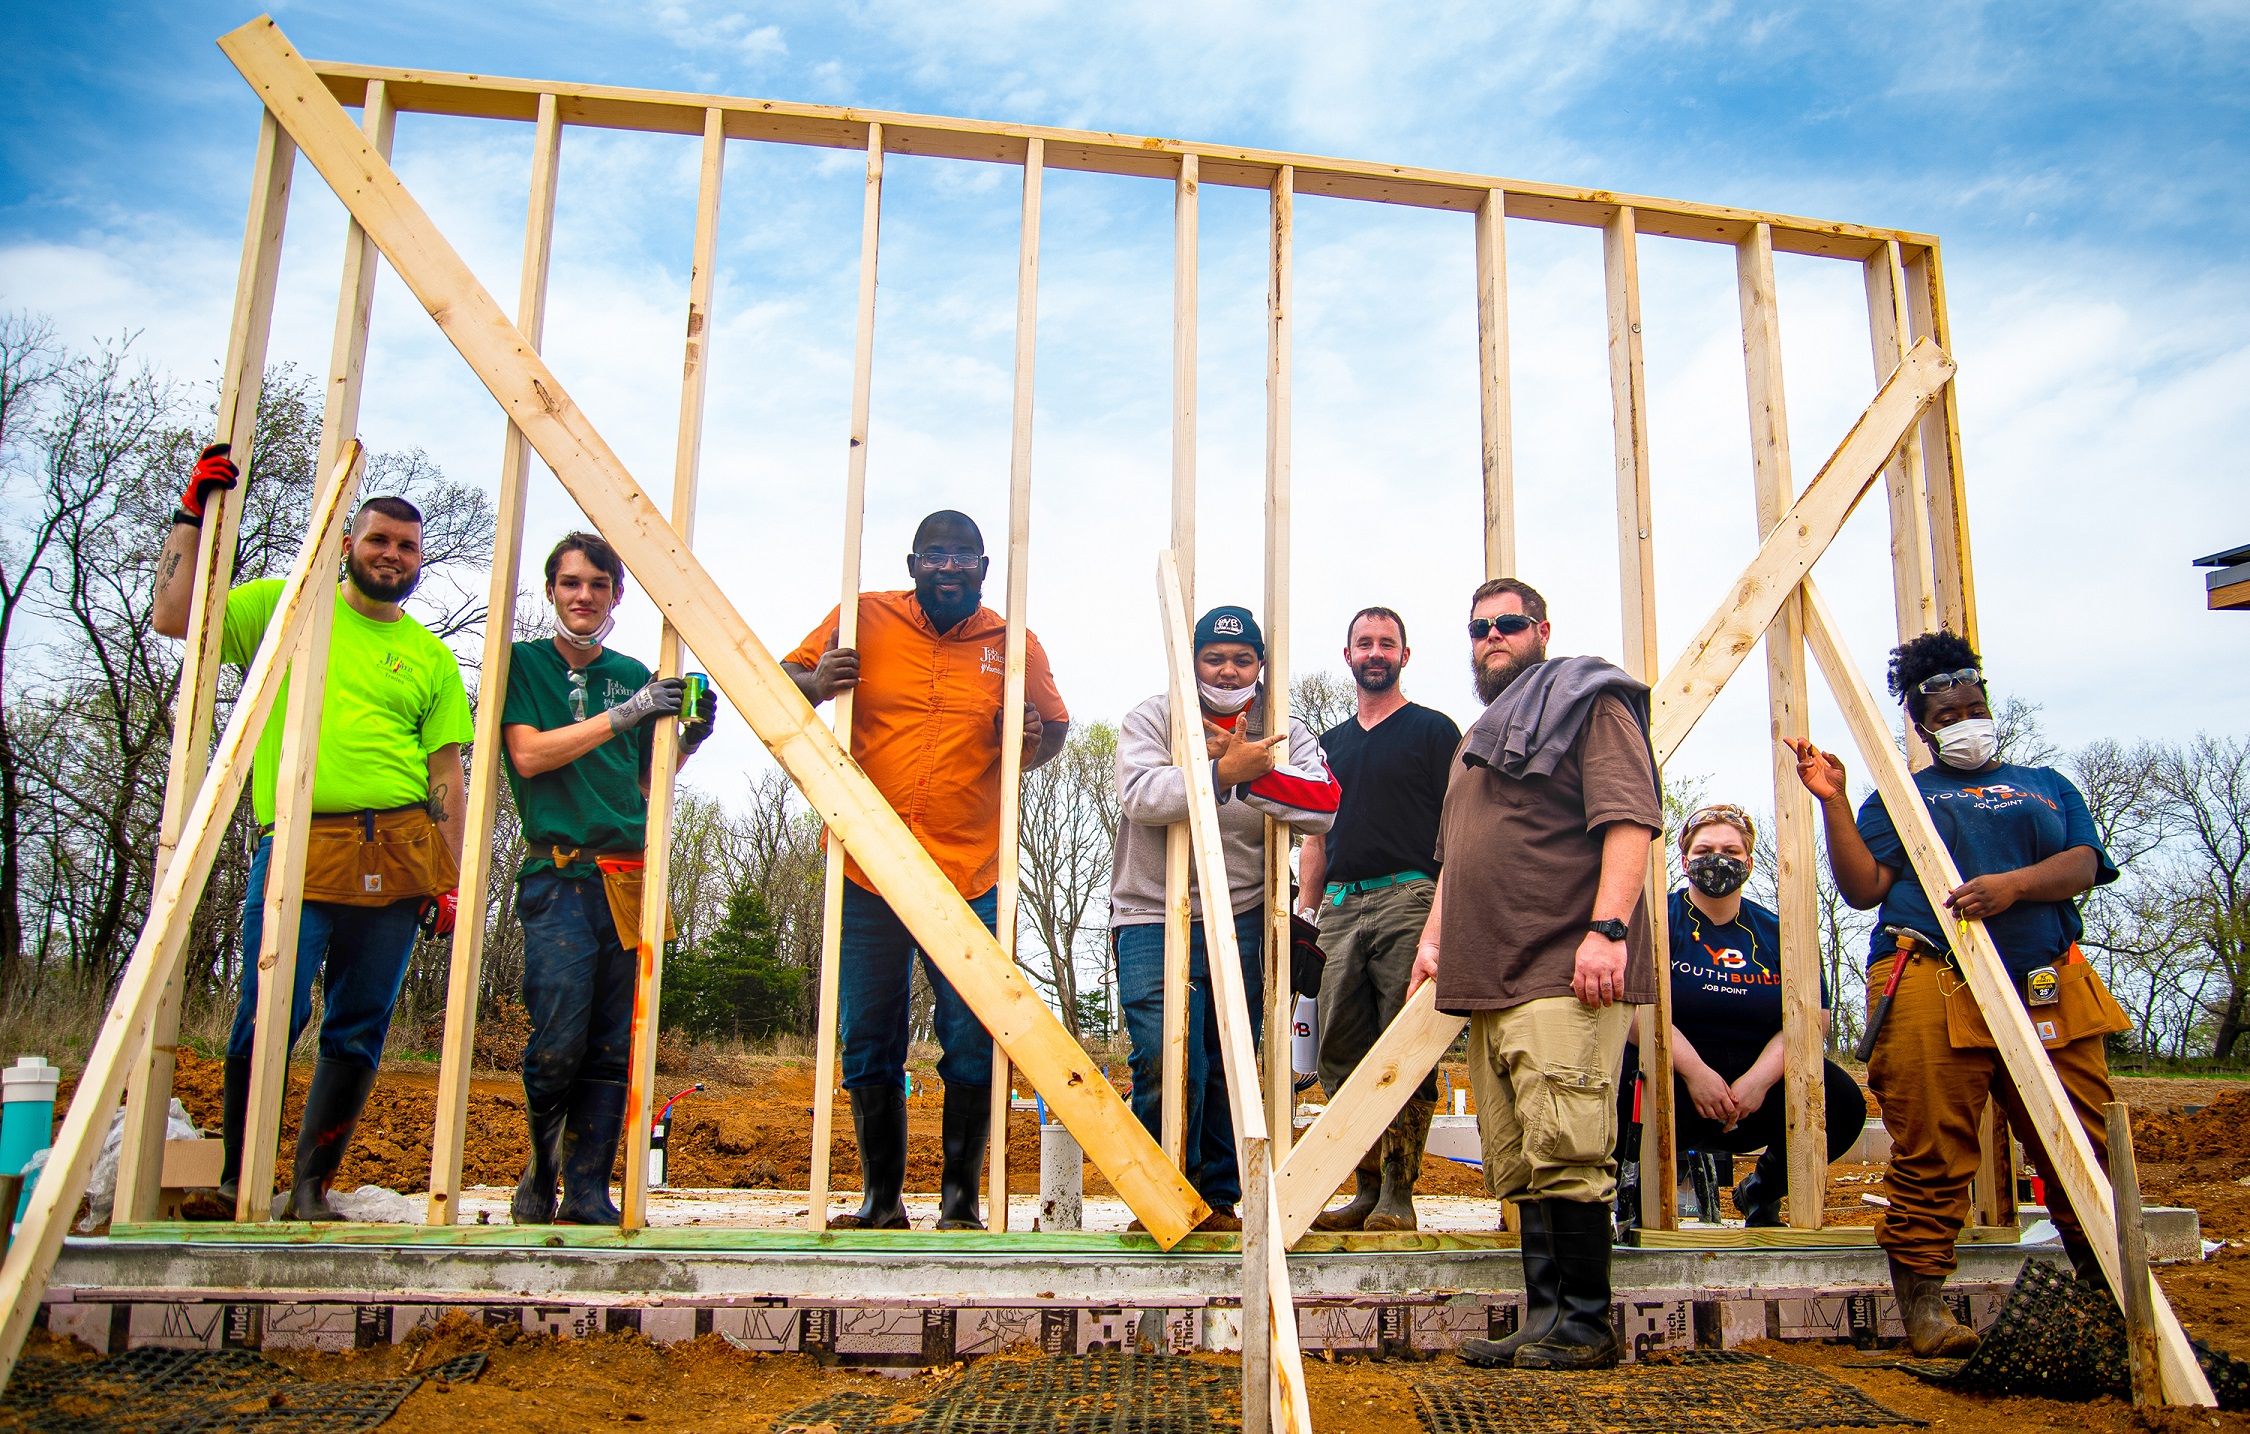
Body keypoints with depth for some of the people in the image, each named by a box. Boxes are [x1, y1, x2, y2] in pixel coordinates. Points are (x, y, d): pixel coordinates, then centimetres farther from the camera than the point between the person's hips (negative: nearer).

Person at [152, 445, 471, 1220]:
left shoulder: (432, 658, 16)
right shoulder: (283, 607, 14)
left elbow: (445, 774, 12)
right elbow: (174, 618, 2)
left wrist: (452, 878, 4)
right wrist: (193, 514, 3)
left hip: (397, 858, 2)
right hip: (299, 846, -2)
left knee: (359, 1031, 2)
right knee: (270, 1016, -12)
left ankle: (310, 1188, 13)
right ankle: (236, 1183, 4)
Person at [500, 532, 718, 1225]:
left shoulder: (634, 676, 17)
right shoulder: (522, 663, 6)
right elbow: (528, 754, -8)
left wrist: (689, 739, 5)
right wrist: (623, 716, -13)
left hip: (630, 877, 4)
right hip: (558, 876, -4)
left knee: (611, 1049, 2)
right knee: (558, 1043, -10)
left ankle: (588, 1197, 9)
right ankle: (541, 1175, 15)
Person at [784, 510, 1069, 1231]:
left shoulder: (1015, 645, 5)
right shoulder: (863, 620, 3)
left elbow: (1056, 727, 16)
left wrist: (1032, 739, -8)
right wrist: (816, 683, -14)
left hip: (970, 881, 0)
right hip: (867, 875, 1)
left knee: (973, 1048, 0)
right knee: (869, 1048, 9)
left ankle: (960, 1200, 15)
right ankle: (881, 1199, 23)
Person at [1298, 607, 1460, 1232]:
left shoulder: (1433, 730, 7)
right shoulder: (1330, 743, 23)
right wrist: (1308, 907, 13)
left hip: (1407, 899, -5)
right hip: (1340, 908, 5)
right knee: (1342, 1052, 2)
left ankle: (1398, 1194, -3)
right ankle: (1369, 1188, 9)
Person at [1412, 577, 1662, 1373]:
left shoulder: (1587, 702, 1)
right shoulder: (1476, 739, 26)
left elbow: (1630, 817, -12)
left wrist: (1607, 928, -21)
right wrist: (1434, 937, 18)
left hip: (1566, 972, -8)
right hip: (1489, 979, 9)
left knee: (1562, 1156, -10)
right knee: (1520, 1167, 8)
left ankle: (1585, 1330, -1)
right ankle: (1543, 1326, 13)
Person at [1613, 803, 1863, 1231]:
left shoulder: (1777, 934, 11)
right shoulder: (1658, 920, 1)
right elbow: (1640, 1008, -12)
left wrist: (1759, 1079, -16)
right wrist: (1694, 1071, -23)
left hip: (1758, 1080, 4)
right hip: (1674, 1076, -4)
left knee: (1841, 1099, -21)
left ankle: (1763, 1192, 9)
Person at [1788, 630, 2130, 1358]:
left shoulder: (2046, 786, 25)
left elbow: (2082, 866, 8)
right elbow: (1864, 888, 6)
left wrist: (2013, 884, -12)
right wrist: (1833, 804, -4)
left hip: (2048, 990, 3)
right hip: (1933, 989, -2)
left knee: (2084, 1146, 0)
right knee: (1932, 1153, -8)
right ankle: (1922, 1300, -3)